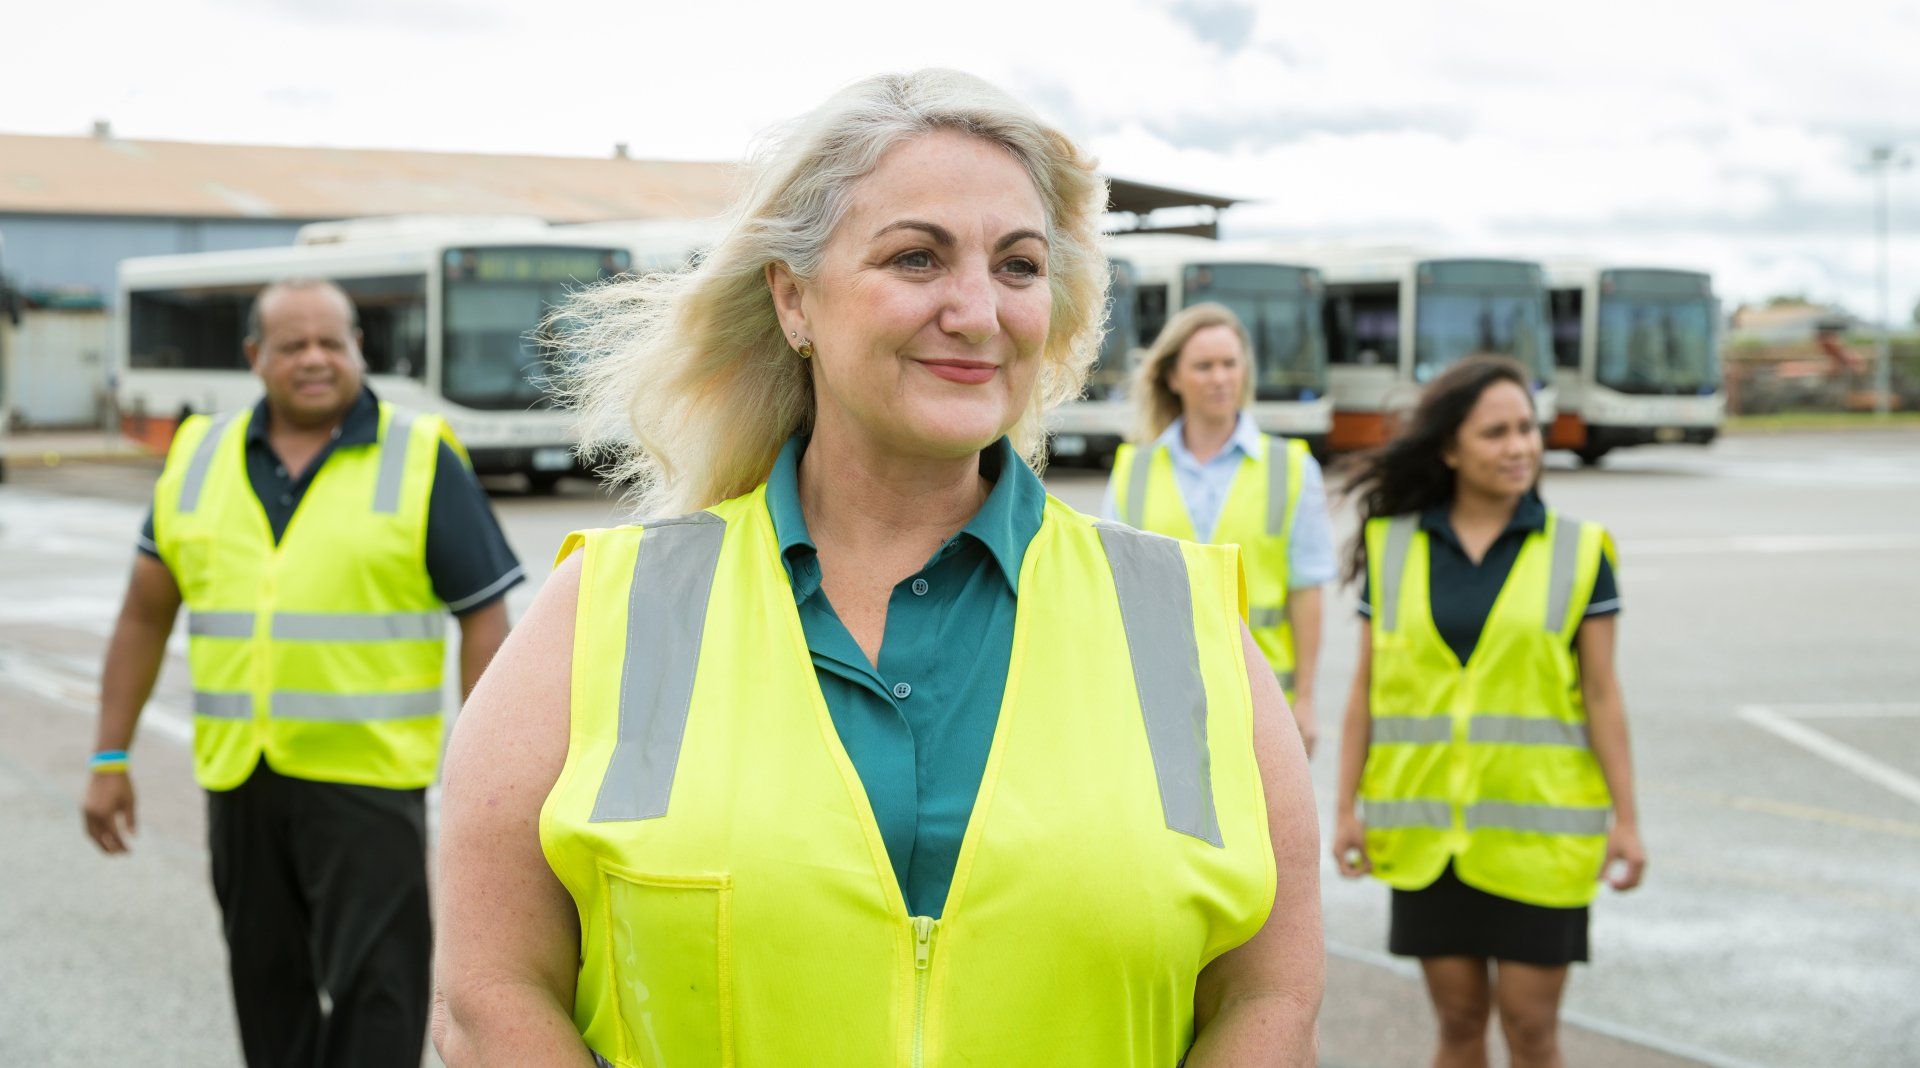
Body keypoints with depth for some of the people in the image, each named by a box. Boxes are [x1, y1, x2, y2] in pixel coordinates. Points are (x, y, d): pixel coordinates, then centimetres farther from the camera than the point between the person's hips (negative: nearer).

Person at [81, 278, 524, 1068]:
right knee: (268, 987, 13)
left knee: (373, 992, -6)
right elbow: (145, 614, 14)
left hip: (366, 777, -4)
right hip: (238, 778, 4)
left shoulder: (421, 461, -2)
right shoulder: (198, 461, 9)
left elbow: (484, 618, -3)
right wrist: (110, 758, 10)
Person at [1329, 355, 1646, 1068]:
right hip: (1427, 833, 1)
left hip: (1536, 827, -1)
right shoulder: (1392, 548, 4)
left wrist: (1625, 819, -3)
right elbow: (1366, 690, 6)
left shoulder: (1577, 552, 0)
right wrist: (1347, 807, 2)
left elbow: (1602, 696, 1)